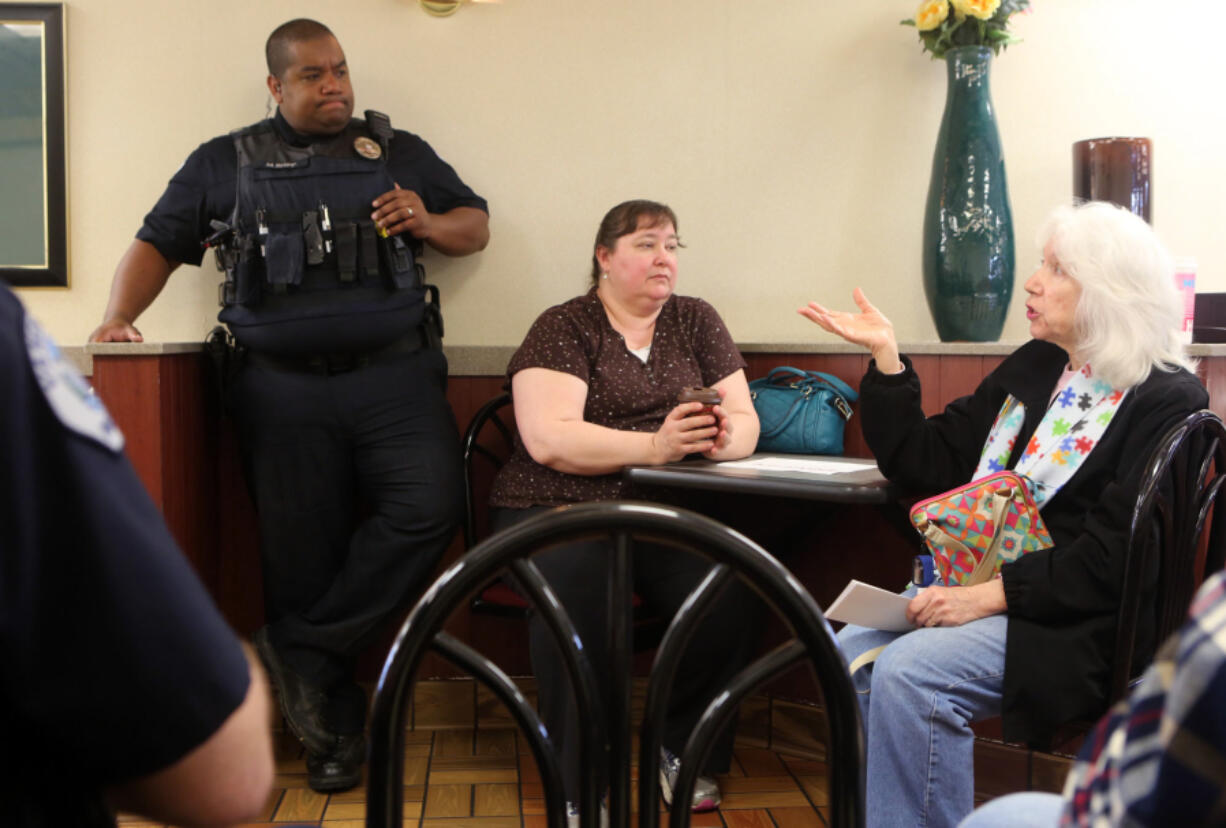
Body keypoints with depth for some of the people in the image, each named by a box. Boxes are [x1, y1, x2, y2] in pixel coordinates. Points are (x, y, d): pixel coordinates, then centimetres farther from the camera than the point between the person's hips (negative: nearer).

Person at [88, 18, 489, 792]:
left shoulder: (400, 152, 16)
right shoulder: (225, 163, 15)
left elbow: (476, 225, 19)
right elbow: (158, 243, 15)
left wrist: (428, 223, -3)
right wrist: (118, 319, -1)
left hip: (395, 374, 1)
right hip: (283, 389, 0)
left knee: (430, 505, -22)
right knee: (302, 554, 2)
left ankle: (305, 647, -4)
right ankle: (335, 729, 15)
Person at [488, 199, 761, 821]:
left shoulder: (696, 320, 15)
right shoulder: (563, 328, 1)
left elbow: (745, 420, 9)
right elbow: (549, 440, -13)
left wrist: (723, 438, -16)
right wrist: (655, 446, -24)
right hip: (561, 506, -3)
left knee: (727, 587, -26)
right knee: (577, 588, -35)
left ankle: (684, 747, -1)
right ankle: (580, 783, -16)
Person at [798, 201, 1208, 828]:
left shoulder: (1168, 402, -8)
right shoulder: (1034, 368, 14)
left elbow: (1113, 557, -17)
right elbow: (928, 465, 11)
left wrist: (993, 594, -24)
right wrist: (886, 357, 3)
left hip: (1080, 626, -7)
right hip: (976, 587, 7)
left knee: (910, 672, -27)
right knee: (849, 655, -14)